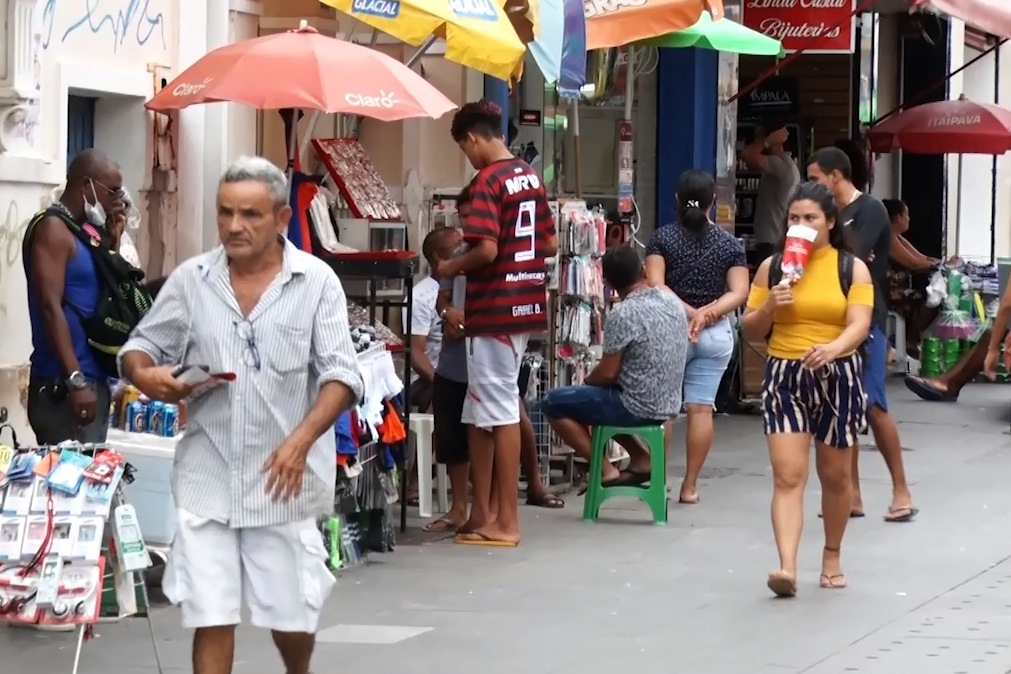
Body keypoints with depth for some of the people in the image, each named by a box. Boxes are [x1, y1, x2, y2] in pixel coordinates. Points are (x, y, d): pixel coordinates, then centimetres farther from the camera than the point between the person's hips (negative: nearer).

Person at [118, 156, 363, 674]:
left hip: (283, 477, -1)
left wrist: (301, 440, -23)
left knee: (292, 613, 12)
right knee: (211, 617, -2)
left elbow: (341, 375, -8)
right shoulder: (190, 279, 2)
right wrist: (143, 374, -14)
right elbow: (141, 347, 11)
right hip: (207, 478, 1)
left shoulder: (316, 281, -3)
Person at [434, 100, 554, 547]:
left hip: (494, 310, -9)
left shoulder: (487, 181, -15)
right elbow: (548, 241, 17)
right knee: (483, 411, 14)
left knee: (499, 412, -4)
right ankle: (482, 514, 18)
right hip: (525, 305, 9)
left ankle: (507, 522, 0)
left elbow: (486, 250, -23)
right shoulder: (530, 177, 11)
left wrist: (451, 268, -6)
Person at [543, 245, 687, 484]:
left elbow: (607, 374, -17)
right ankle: (641, 458, 16)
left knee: (553, 403, 3)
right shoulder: (673, 301, 4)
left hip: (639, 407, -8)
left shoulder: (622, 313, -21)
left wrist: (585, 381, 6)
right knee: (595, 395, 30)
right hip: (668, 404, 8)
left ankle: (605, 470, -1)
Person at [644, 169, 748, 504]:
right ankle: (690, 485, 4)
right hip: (716, 334, 1)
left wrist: (687, 312, -14)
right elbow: (739, 293, -7)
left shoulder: (662, 238, -4)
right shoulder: (730, 244, 1)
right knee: (701, 408, 2)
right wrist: (709, 311, -15)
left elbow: (655, 286, -14)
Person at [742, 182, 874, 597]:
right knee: (787, 476, -11)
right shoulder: (772, 267, 4)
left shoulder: (852, 268, -1)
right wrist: (769, 307, -13)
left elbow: (859, 325, -13)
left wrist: (833, 348, -34)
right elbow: (750, 331, 8)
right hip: (784, 377, 0)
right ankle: (787, 568, -21)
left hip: (837, 378, 0)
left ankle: (832, 557, 33)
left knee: (835, 476, 13)